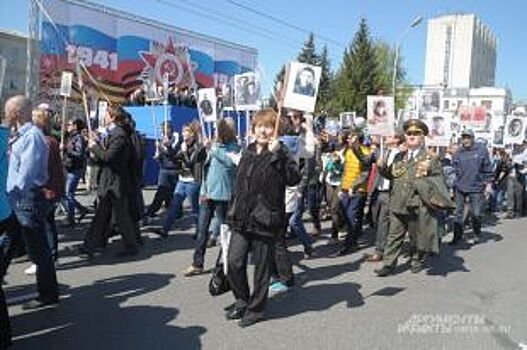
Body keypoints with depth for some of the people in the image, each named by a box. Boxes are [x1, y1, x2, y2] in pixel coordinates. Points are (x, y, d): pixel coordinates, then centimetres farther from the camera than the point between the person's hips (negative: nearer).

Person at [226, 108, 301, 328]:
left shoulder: (279, 153, -6)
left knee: (261, 266, 6)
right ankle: (242, 300, 27)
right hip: (242, 218, 6)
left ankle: (256, 308, 24)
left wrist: (277, 153, -29)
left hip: (265, 218, -5)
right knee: (234, 262, 4)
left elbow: (294, 178, -24)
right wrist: (234, 211, 21)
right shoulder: (248, 152, 13)